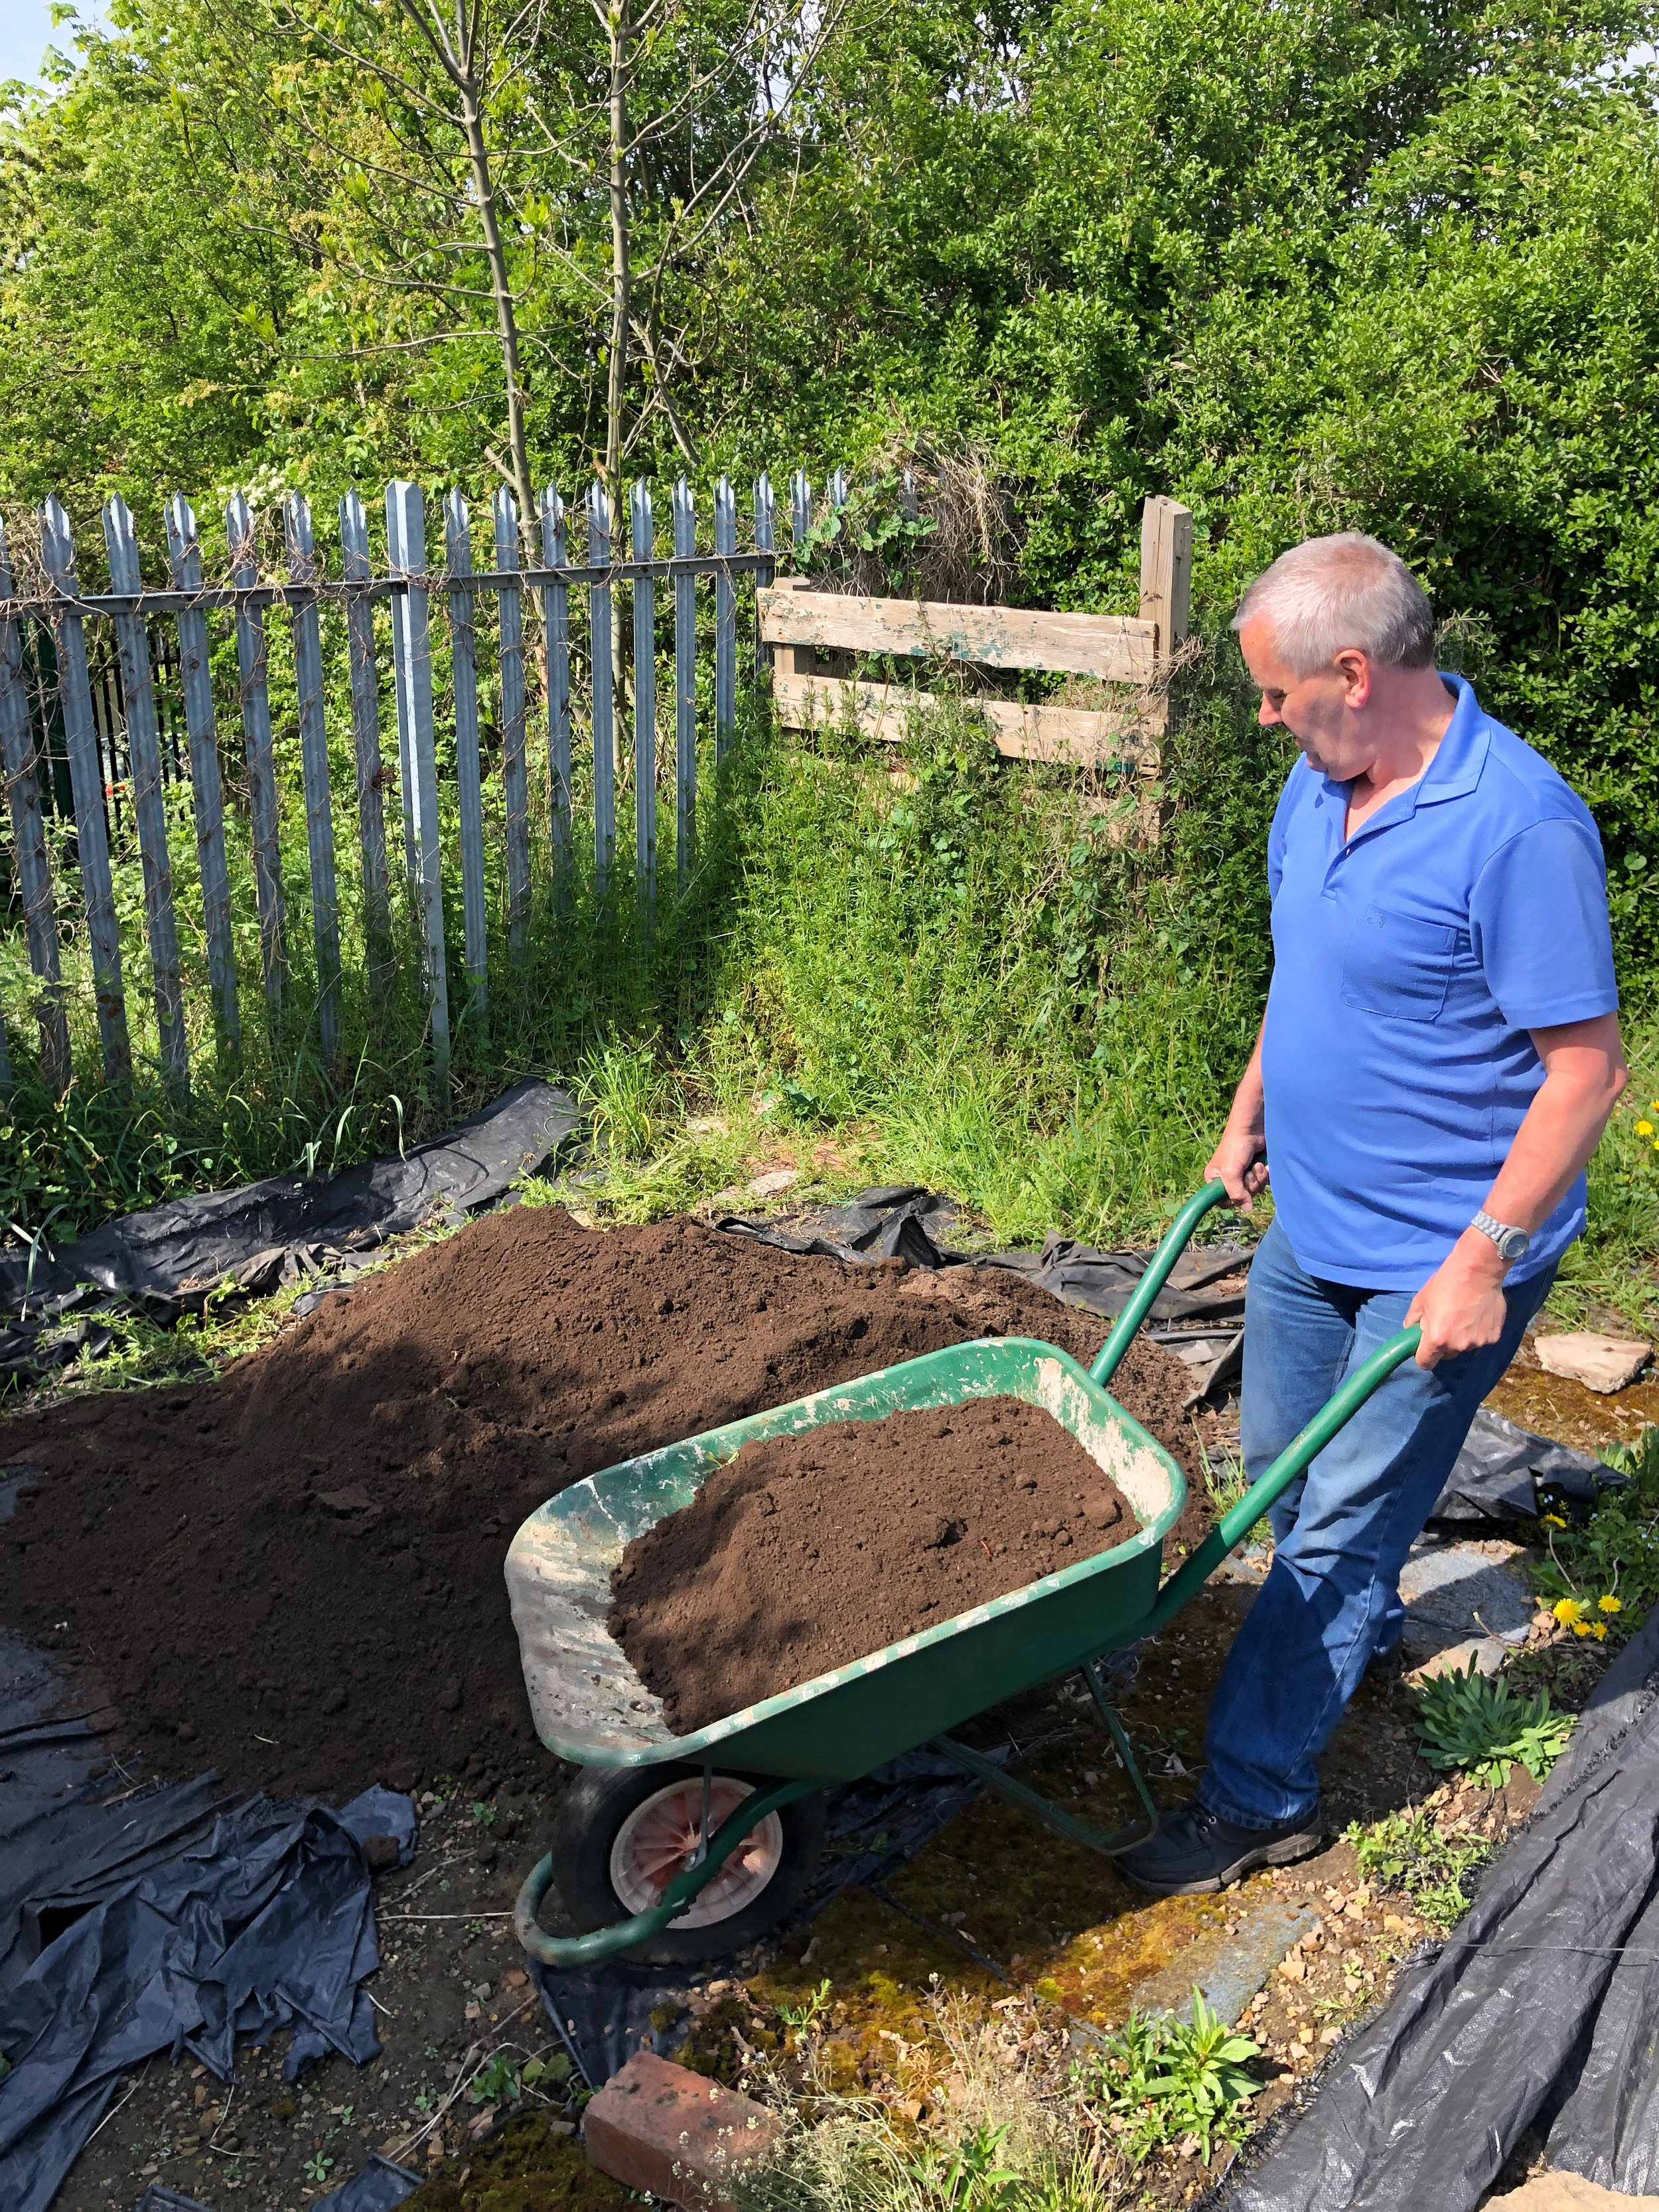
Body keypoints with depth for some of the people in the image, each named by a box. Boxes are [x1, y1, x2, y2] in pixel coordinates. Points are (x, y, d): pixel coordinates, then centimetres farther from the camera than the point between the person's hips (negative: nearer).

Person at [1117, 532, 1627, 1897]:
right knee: (1282, 1465, 24)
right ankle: (1362, 1624, 52)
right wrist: (1251, 1115, 20)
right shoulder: (1323, 783, 0)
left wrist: (1482, 1259, -23)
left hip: (1440, 1260, -8)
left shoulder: (1519, 826, -26)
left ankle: (1259, 1798, 18)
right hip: (1313, 1221, 8)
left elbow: (1587, 1067, -23)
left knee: (1340, 1524, 3)